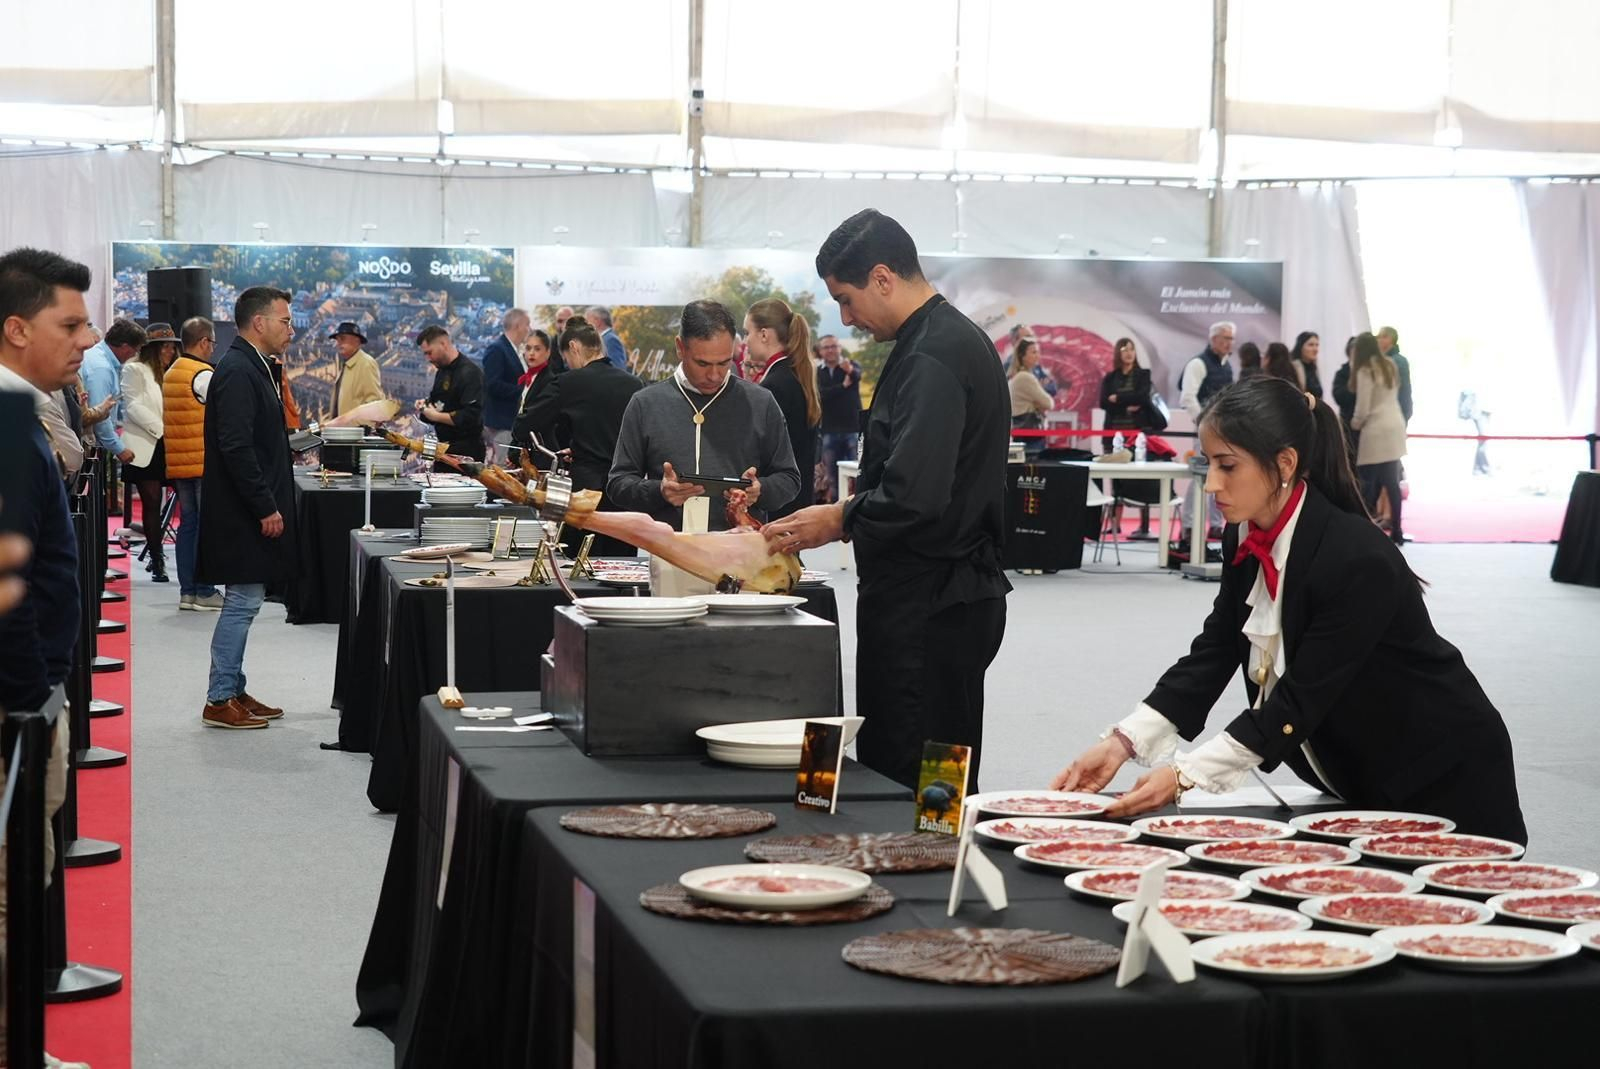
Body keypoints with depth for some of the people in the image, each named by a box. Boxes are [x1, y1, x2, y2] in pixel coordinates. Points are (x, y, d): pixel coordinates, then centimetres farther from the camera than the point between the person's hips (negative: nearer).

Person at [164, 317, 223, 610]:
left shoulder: (170, 374, 13)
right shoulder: (203, 375, -14)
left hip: (178, 463, 8)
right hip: (205, 463, -8)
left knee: (187, 523, 12)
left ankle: (187, 590, 13)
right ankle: (205, 592, -2)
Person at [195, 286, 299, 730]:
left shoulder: (251, 368, 14)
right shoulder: (237, 372, -18)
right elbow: (236, 447, -24)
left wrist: (273, 504, 18)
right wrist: (266, 508, -21)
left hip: (250, 510, 10)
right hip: (243, 514, -10)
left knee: (244, 602, 14)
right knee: (243, 602, -5)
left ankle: (233, 690, 21)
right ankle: (220, 701, 0)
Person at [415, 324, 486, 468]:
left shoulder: (470, 373, -15)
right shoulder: (441, 371, 15)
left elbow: (471, 416, -24)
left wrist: (436, 416, -17)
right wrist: (426, 406, 5)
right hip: (445, 448, 9)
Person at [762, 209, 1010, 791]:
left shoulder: (932, 359, -18)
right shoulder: (959, 339, 15)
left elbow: (913, 497, -26)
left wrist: (839, 519, -9)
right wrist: (848, 517, 13)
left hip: (928, 608, -10)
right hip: (961, 595, 10)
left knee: (909, 786, -5)